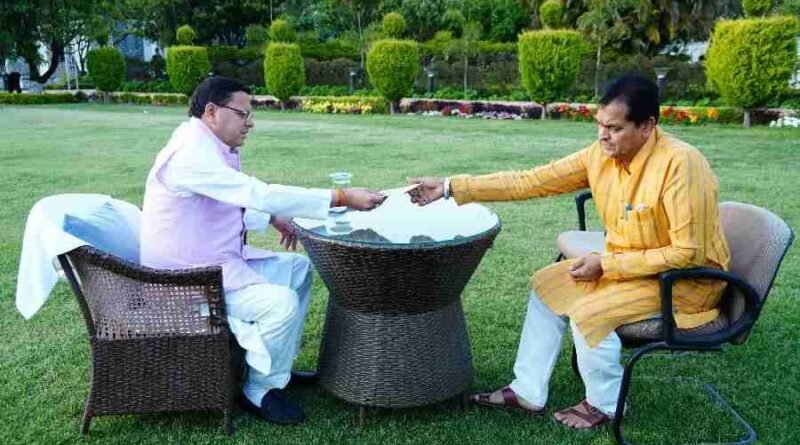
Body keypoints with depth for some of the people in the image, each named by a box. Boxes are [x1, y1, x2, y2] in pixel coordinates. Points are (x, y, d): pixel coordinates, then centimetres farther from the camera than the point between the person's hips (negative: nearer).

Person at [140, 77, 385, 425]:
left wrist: (273, 219, 4)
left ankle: (278, 364, 22)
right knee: (282, 302, -26)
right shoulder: (191, 154, -25)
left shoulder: (215, 149, 7)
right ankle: (260, 392, -2)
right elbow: (261, 194, -33)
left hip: (221, 259, 10)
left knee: (298, 269, 14)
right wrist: (342, 198, -33)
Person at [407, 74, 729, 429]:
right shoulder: (602, 153, -9)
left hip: (687, 276, -8)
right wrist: (452, 188, -15)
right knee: (548, 285, 2)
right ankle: (528, 391, 11)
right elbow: (530, 182, -10)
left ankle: (605, 405, 4)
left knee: (589, 311, -24)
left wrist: (607, 264, -25)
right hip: (626, 264, 8)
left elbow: (687, 253, -27)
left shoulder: (680, 163, -29)